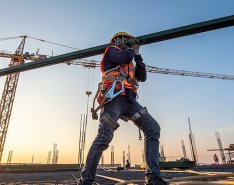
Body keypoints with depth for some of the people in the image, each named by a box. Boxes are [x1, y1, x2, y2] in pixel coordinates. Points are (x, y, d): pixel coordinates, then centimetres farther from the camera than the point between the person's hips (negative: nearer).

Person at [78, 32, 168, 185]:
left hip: (129, 100, 7)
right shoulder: (111, 50, 16)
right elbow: (125, 57, -6)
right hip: (114, 97, -7)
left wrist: (137, 55, 25)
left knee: (153, 128, -7)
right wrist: (131, 49, 17)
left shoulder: (130, 64, 35)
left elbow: (142, 77, 23)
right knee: (104, 137, -17)